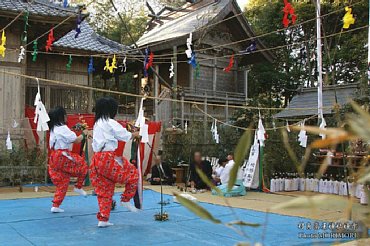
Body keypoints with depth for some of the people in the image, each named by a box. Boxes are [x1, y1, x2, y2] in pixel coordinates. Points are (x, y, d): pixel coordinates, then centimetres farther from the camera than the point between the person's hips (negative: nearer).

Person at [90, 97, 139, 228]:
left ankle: (103, 219, 15)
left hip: (97, 159, 9)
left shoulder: (97, 124, 19)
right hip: (108, 159, -9)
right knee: (133, 173, 8)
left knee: (104, 191, 14)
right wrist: (135, 134, 20)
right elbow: (125, 135, 0)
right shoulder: (110, 123, -7)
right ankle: (126, 200, 12)